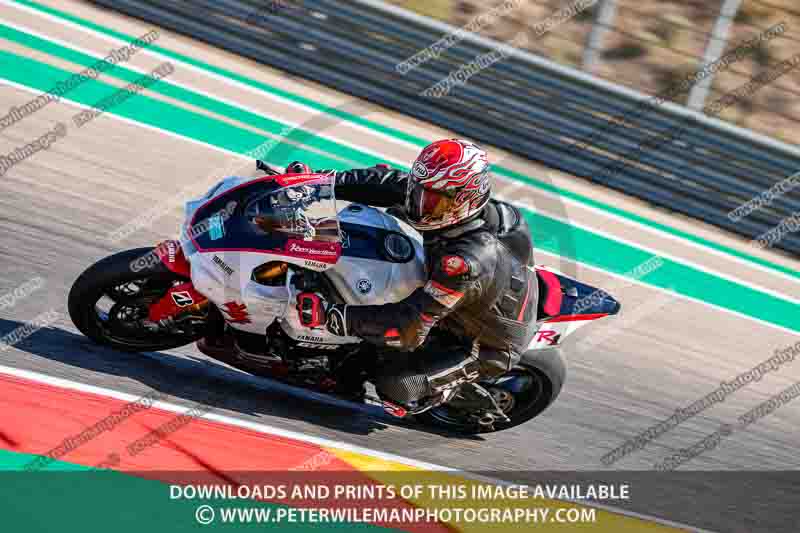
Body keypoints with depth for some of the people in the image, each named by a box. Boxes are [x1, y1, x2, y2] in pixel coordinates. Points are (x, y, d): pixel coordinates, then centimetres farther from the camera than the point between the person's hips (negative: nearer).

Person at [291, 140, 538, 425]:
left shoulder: (467, 262, -41)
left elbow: (409, 329, -40)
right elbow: (389, 181, -11)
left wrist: (333, 316, -41)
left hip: (487, 347, -8)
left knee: (395, 386, -20)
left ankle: (475, 398, 5)